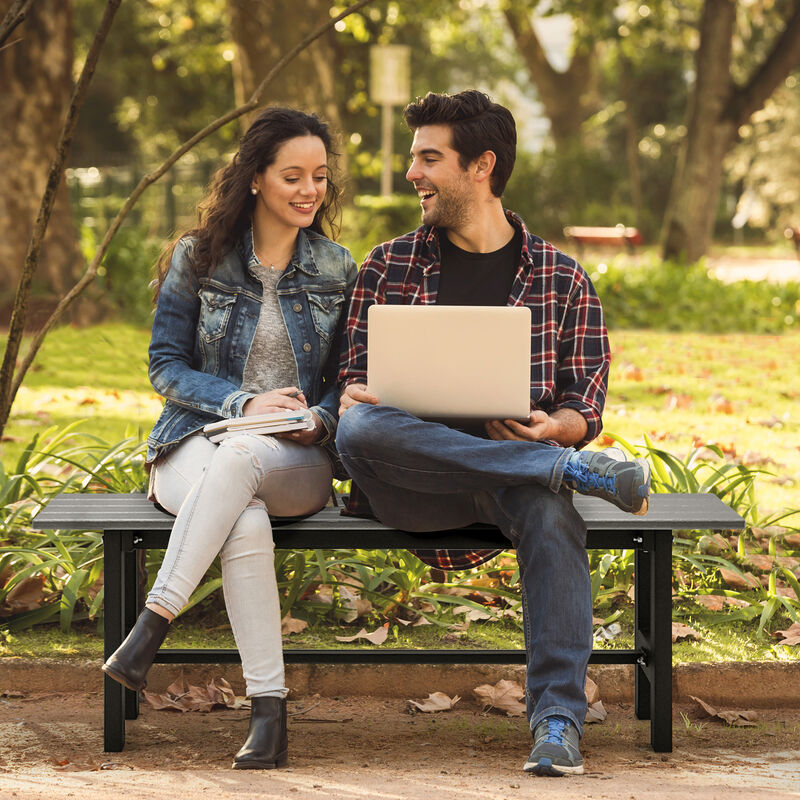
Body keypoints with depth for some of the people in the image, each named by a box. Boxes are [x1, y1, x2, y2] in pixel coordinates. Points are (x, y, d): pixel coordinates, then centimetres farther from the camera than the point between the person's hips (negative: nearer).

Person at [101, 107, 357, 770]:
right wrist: (243, 401, -13)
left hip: (296, 461, 1)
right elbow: (166, 367, 4)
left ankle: (151, 627, -43)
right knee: (246, 523, -38)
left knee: (239, 458, -39)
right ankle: (268, 713, -41)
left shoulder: (338, 270, 12)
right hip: (195, 445, -1)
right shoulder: (197, 259, 5)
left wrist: (320, 419, -9)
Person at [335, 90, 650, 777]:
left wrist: (553, 427, -15)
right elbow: (356, 378, 16)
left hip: (513, 470, -1)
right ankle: (578, 471, -33)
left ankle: (558, 717, -38)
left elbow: (586, 407, 10)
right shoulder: (388, 267, 16)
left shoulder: (561, 278, 12)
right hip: (410, 483, 1)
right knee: (359, 430, -35)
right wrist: (353, 401, -9)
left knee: (549, 510, -38)